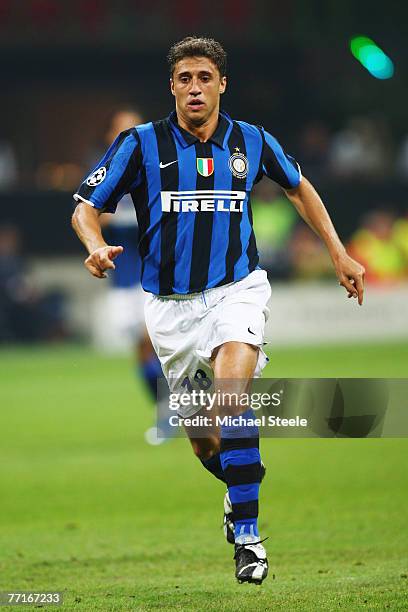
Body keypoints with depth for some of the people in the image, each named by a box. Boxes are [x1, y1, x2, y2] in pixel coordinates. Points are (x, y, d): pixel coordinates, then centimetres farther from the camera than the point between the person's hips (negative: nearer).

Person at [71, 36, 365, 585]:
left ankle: (246, 536, -26)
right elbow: (86, 208, -1)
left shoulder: (252, 142, 1)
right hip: (171, 305, 1)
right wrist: (96, 247, -24)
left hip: (237, 289, -1)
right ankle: (240, 488, 44)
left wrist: (338, 253, 17)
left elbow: (298, 188, 20)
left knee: (231, 395, -28)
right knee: (202, 439, 9)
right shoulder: (140, 144, -5)